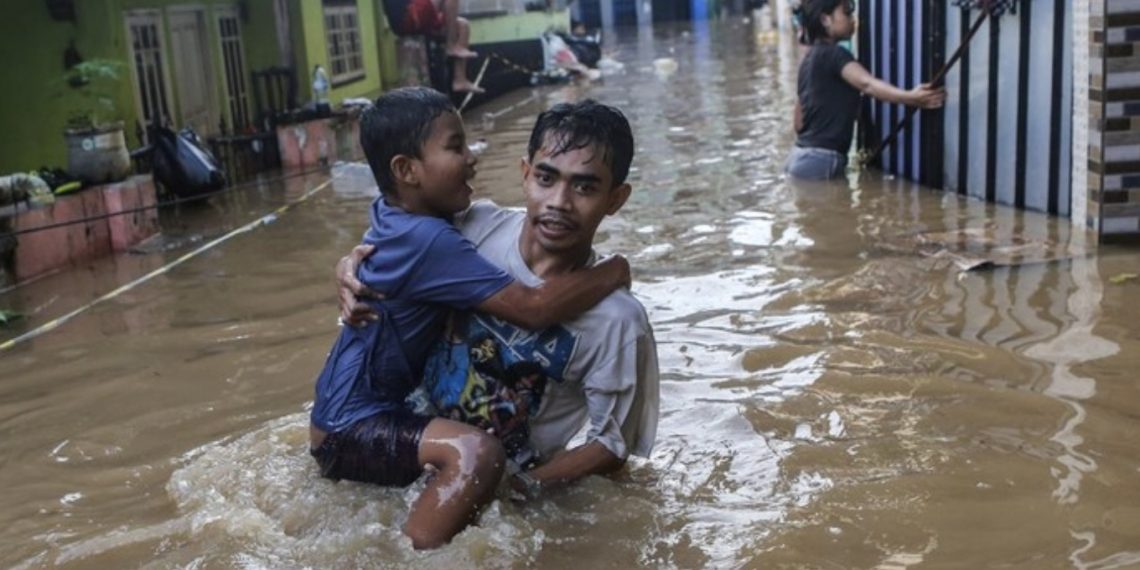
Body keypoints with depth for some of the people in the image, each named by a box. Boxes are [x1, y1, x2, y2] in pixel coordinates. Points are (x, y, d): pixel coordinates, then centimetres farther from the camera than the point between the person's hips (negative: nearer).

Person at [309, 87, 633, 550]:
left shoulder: (394, 215, 1)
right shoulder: (429, 240, -28)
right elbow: (533, 308, -32)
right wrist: (613, 272, -17)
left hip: (346, 412, 10)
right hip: (352, 429, -10)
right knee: (476, 452, -35)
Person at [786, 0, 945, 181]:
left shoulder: (811, 58, 16)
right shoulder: (833, 54, -13)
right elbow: (867, 83, -34)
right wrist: (910, 97, -47)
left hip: (804, 157, 10)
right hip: (820, 160, -10)